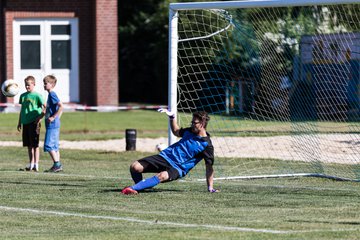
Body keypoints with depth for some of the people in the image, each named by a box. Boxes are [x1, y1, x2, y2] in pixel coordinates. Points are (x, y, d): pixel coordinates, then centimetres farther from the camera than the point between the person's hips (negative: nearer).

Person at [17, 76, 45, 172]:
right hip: (25, 123, 6)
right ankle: (31, 164, 17)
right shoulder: (23, 96, 13)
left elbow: (45, 108, -8)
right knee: (29, 145, 10)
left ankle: (36, 165, -2)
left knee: (35, 145, -4)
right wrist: (19, 122, 19)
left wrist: (40, 118, -15)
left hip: (34, 123, -6)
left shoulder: (37, 95, -6)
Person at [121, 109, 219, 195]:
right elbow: (176, 132, 32)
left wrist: (210, 188, -9)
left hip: (177, 168, -6)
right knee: (135, 167, -13)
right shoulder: (190, 131, 10)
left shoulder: (207, 145, -10)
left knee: (162, 176, -42)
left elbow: (209, 167, -7)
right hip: (165, 156, 6)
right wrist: (172, 117, 18)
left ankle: (133, 188, -40)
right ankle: (141, 187, 13)